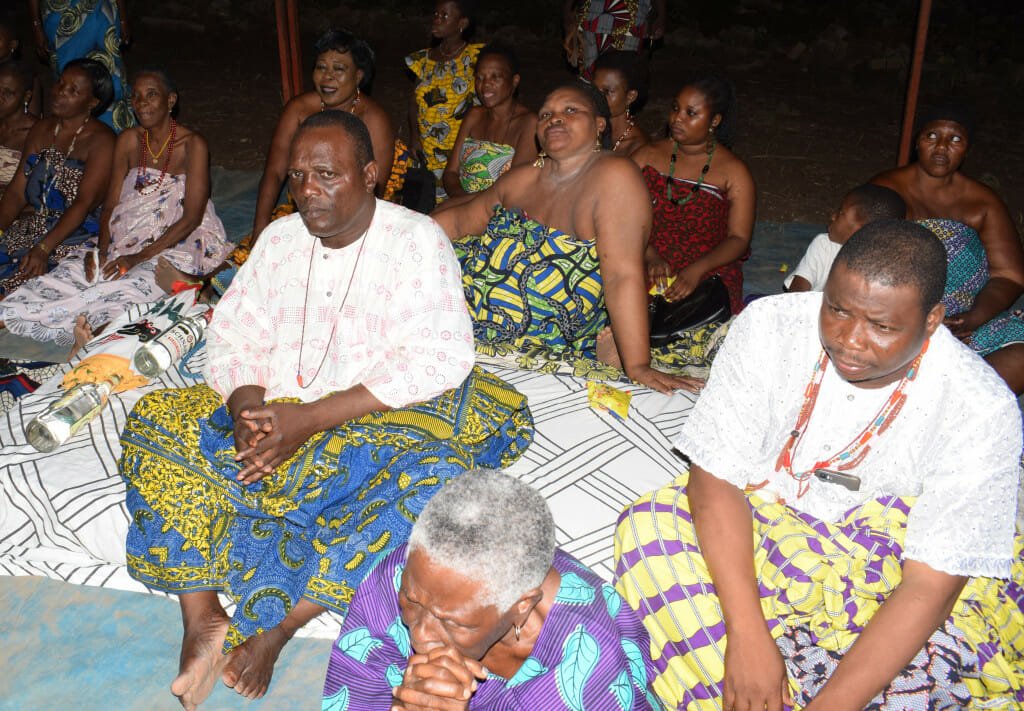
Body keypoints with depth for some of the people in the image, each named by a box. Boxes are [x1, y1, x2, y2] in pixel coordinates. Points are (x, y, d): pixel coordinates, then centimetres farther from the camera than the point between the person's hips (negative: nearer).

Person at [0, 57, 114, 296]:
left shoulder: (101, 140, -8)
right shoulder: (42, 130, 13)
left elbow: (84, 203, -17)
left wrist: (43, 249, -26)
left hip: (74, 235, -6)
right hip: (30, 228, 6)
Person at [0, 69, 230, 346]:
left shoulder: (192, 145, -7)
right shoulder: (128, 141, 10)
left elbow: (191, 218, -13)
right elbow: (111, 205, 10)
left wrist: (140, 257, -20)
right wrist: (102, 250, -10)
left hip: (177, 247, -6)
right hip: (128, 241, 6)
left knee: (132, 284, -35)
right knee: (73, 268, -20)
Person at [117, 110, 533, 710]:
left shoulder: (417, 241, -7)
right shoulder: (280, 238, 10)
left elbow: (438, 362, -17)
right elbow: (232, 337, 9)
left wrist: (311, 417, -23)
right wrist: (248, 405, -15)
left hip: (382, 419, -4)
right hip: (275, 413, 5)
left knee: (438, 476, -35)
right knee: (155, 420, -13)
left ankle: (274, 630, -28)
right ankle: (202, 618, -20)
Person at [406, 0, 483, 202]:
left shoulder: (474, 57, -4)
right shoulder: (424, 59, 10)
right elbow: (414, 101, 14)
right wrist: (414, 137, 0)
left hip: (461, 153, -4)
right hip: (426, 153, 4)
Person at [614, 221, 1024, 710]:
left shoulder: (982, 409, -20)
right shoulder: (770, 326, -17)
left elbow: (931, 584, -22)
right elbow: (714, 477, -18)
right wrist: (747, 632, -29)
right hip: (749, 537, 2)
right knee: (650, 526, -27)